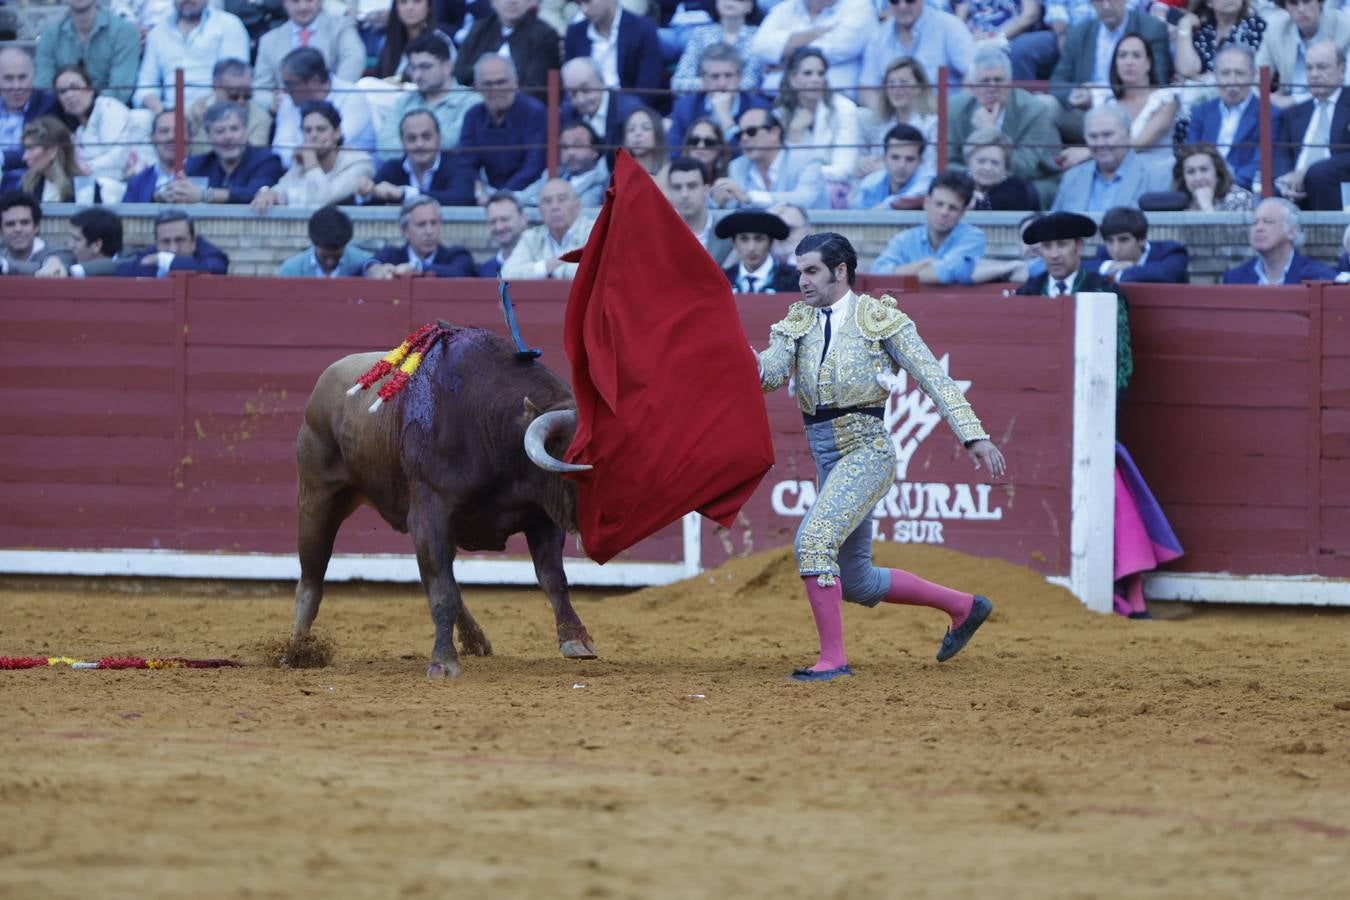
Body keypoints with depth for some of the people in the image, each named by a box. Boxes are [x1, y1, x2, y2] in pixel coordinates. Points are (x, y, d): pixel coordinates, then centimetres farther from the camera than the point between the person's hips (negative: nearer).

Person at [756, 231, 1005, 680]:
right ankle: (963, 606, 31)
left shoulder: (879, 318, -4)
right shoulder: (798, 323, 11)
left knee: (814, 539, -26)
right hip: (826, 456, 7)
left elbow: (932, 377, -7)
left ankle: (833, 657, -19)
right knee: (856, 583, 13)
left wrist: (975, 437, -14)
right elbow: (771, 374, -3)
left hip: (866, 453, -7)